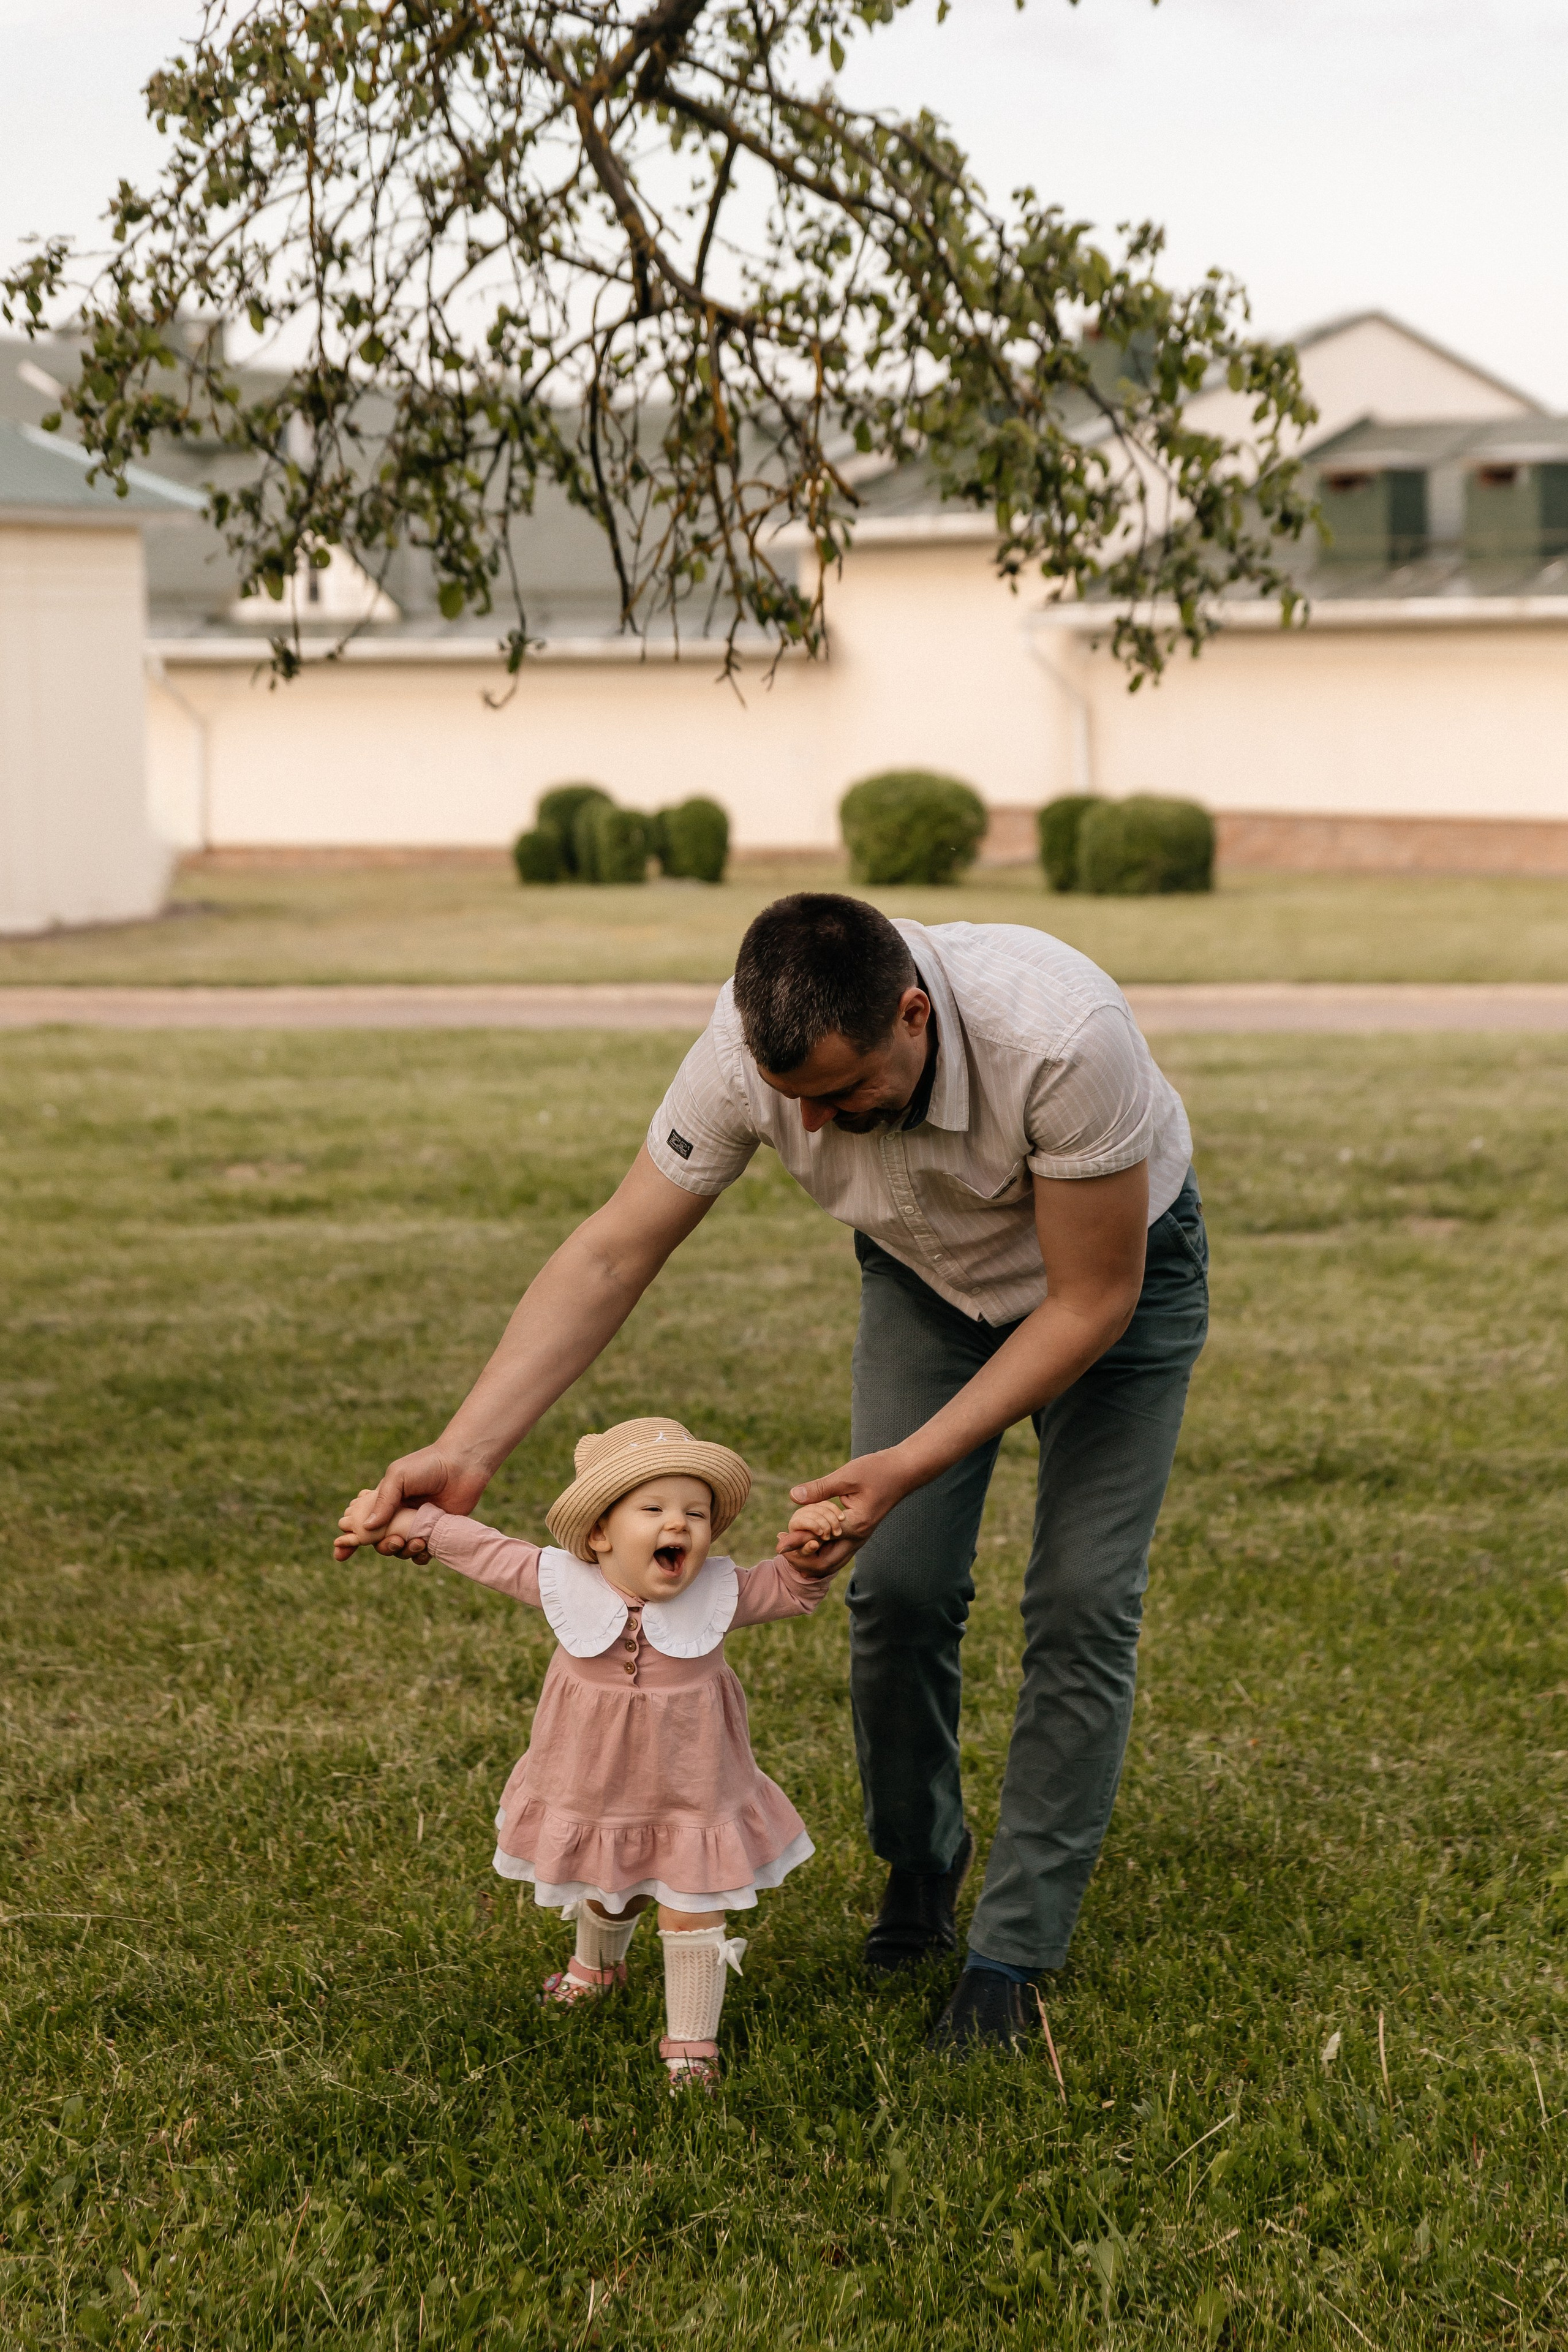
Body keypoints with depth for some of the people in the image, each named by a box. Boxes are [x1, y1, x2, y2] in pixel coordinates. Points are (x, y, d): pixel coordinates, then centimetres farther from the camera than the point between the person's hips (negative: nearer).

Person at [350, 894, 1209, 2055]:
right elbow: (612, 1254, -22)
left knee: (1081, 1602, -10)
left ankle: (1013, 1955, 1)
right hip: (928, 1271, 3)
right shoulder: (751, 1047, -32)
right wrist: (464, 1451, -31)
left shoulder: (1063, 1040, -44)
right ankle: (918, 1868, 21)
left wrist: (906, 1467, -35)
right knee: (899, 1584, -5)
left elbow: (1090, 1303, -31)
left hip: (1118, 1269, -3)